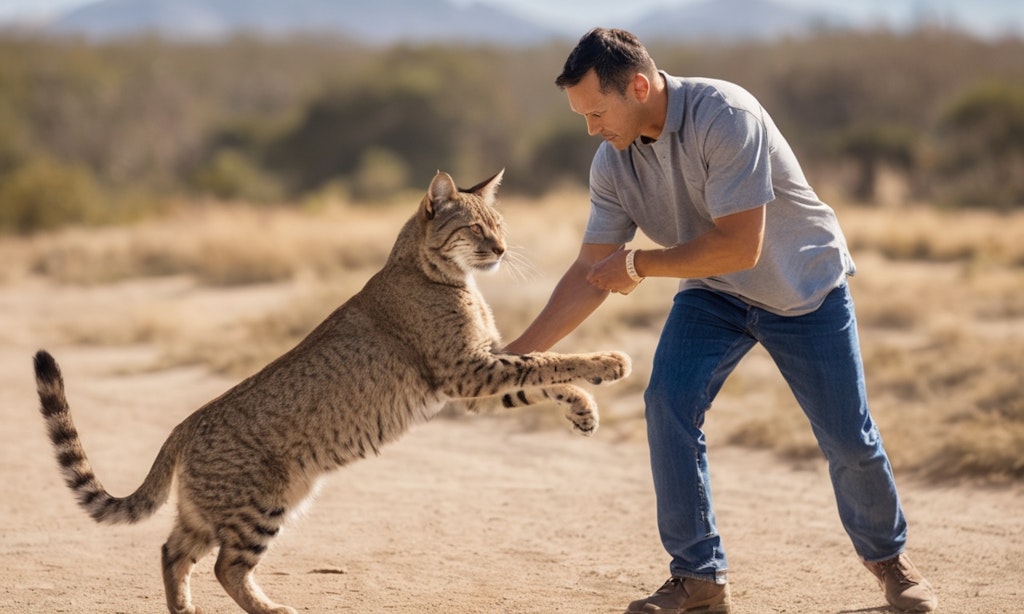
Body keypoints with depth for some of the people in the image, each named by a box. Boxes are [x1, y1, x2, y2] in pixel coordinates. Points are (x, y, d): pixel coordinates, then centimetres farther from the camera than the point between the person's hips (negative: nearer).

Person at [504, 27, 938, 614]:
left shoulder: (725, 116, -32)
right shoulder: (613, 164, -13)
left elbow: (739, 247, -33)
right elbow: (590, 276, -9)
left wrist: (638, 264, -23)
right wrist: (516, 356, -16)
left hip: (804, 284, -4)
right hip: (713, 293, 4)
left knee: (849, 439, 1)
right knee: (669, 401, -19)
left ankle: (888, 555, 31)